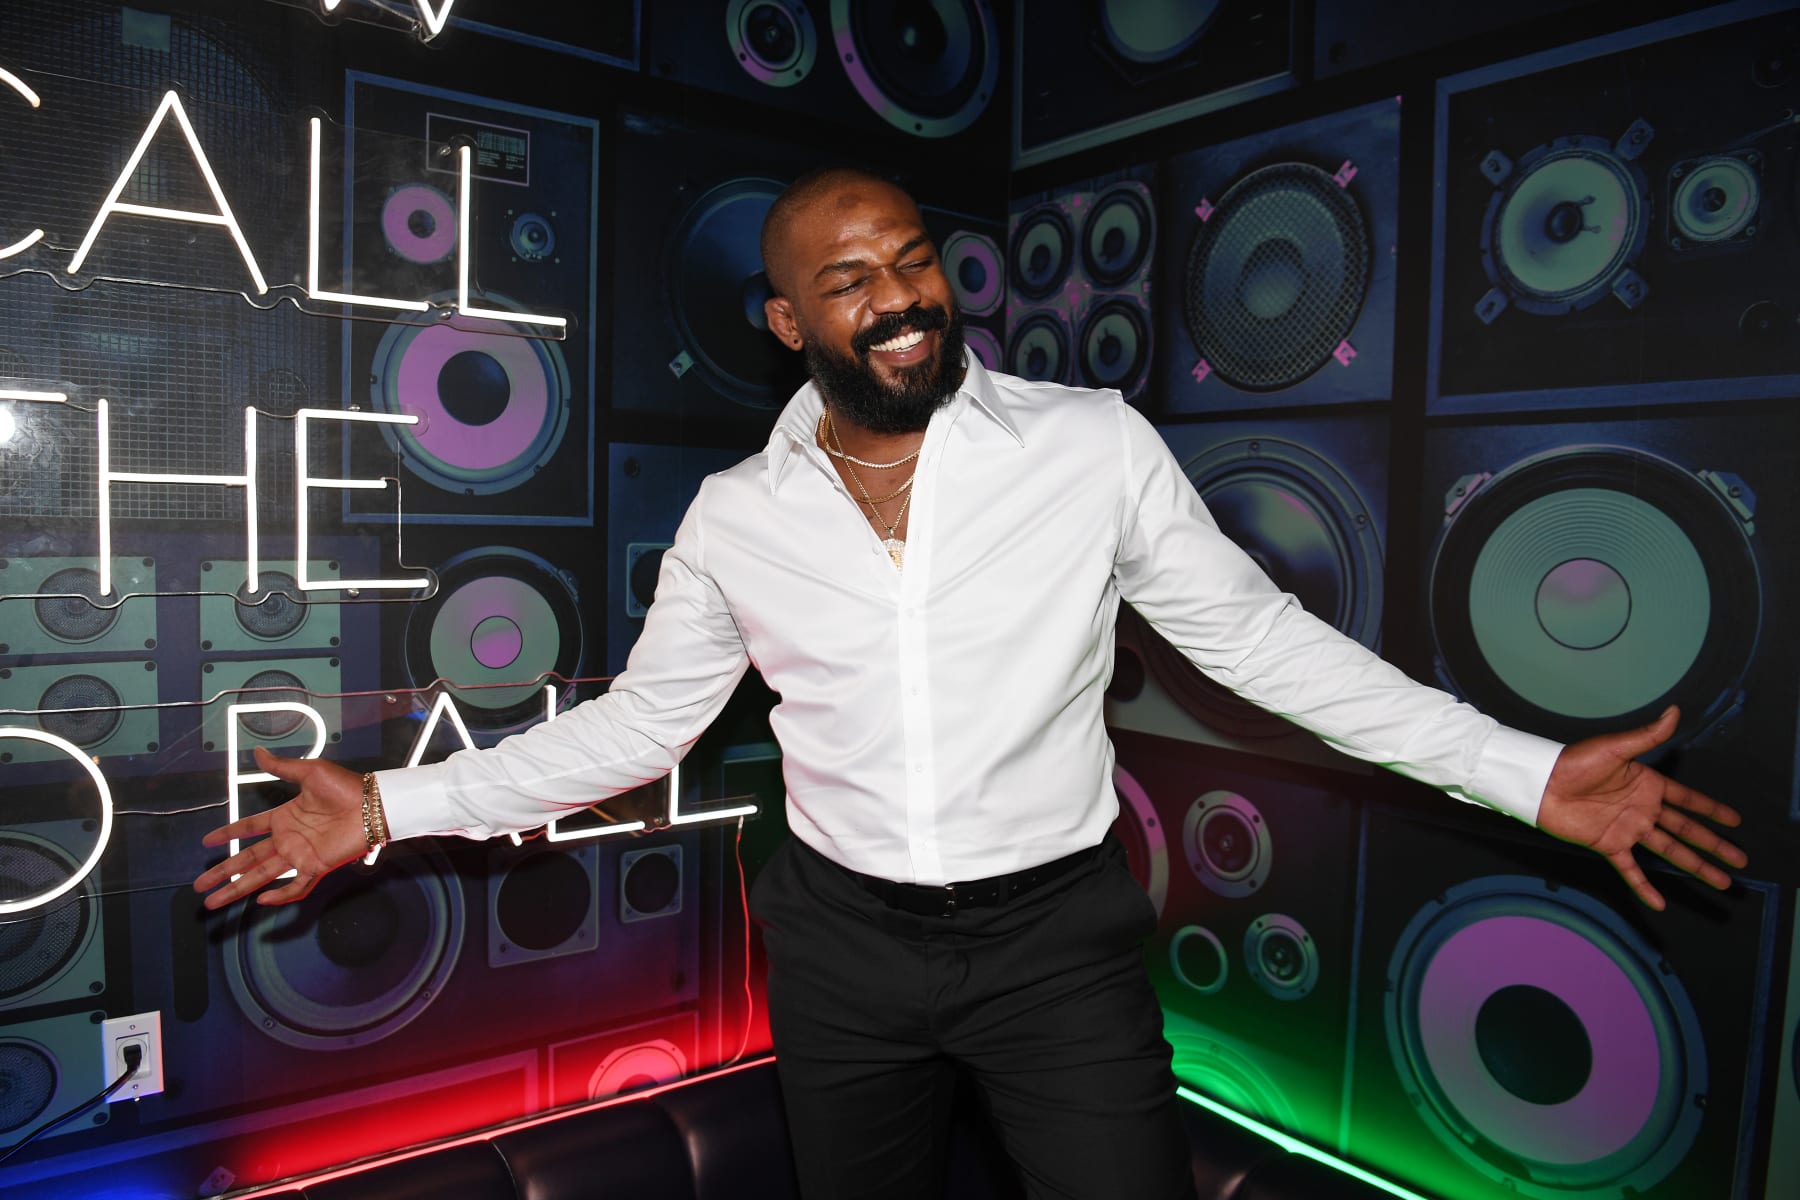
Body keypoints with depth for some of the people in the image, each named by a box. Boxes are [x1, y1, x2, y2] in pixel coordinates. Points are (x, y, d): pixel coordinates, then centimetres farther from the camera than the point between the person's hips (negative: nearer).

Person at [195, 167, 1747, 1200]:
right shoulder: (735, 518, -4)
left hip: (1059, 932, -2)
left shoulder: (1095, 445, -10)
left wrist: (1527, 772, -6)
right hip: (838, 938, 3)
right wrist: (394, 805, 0)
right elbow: (638, 722, 4)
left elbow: (1257, 633, -4)